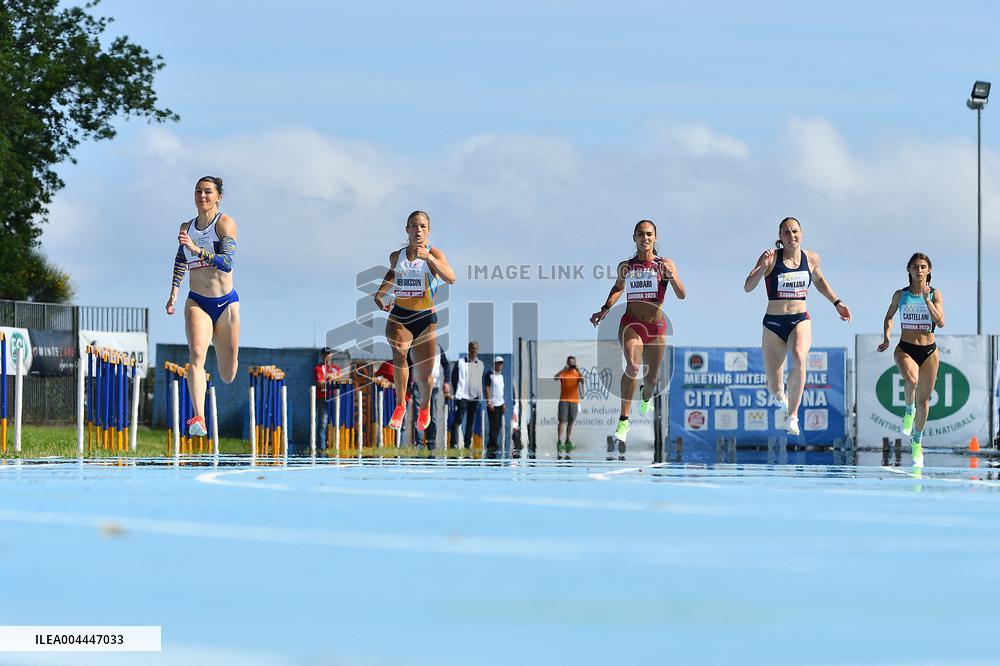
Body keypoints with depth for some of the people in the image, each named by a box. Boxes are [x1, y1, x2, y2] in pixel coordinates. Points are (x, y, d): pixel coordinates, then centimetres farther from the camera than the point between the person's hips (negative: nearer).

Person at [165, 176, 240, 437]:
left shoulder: (225, 223, -8)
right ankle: (198, 418, -35)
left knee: (228, 376, 7)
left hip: (226, 302, -2)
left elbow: (227, 263, -21)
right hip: (197, 302, 2)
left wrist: (197, 249, -31)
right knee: (196, 354, -25)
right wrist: (173, 294, 16)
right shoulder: (186, 227, 6)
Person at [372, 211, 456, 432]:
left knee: (423, 375, 8)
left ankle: (424, 406, 41)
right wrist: (379, 294, 9)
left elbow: (451, 279, -29)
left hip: (426, 318, -1)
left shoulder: (434, 254, -11)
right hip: (399, 316, 1)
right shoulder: (396, 256, 1)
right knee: (399, 354, -31)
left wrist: (428, 257, -40)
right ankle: (400, 404, -18)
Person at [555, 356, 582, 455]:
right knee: (562, 421, -9)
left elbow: (582, 381, -11)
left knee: (571, 422, 6)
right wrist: (564, 369, -25)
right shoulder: (563, 373, 2)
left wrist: (577, 371, -21)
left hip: (574, 400, 2)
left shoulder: (577, 373, 7)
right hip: (564, 400, -2)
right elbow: (556, 377, -17)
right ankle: (559, 442, -12)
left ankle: (568, 442, 13)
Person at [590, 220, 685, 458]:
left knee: (651, 379, 9)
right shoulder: (626, 266, 6)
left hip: (656, 325, 1)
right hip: (631, 323, 0)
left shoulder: (664, 264, 0)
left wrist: (671, 276, -25)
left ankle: (645, 398, 49)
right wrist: (605, 309, 12)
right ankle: (623, 422, -31)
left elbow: (681, 295, -8)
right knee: (633, 366, -28)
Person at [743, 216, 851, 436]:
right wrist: (763, 268, -30)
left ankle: (793, 415, -24)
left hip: (800, 320, 1)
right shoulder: (771, 258, -8)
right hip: (773, 322, -1)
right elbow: (748, 287, -15)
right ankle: (781, 394, 43)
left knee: (799, 358, -35)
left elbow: (820, 281, 26)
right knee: (776, 391, 2)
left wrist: (837, 303, 21)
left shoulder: (811, 259, 3)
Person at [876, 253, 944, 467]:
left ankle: (917, 442, 24)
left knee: (923, 401, 7)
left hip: (928, 351, 1)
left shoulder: (935, 295, 0)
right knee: (911, 380, -35)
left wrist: (926, 299, -19)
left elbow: (940, 323, -12)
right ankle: (909, 410, -5)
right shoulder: (900, 295, 3)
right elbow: (889, 317, 19)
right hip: (905, 349, -1)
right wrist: (886, 338, 2)